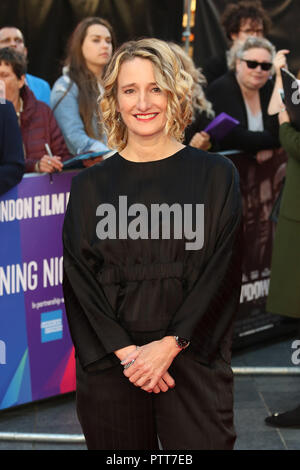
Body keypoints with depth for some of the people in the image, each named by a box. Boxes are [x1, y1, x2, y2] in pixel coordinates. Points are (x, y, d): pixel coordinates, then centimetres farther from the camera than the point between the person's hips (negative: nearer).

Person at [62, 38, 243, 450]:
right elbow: (79, 280, 3)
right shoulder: (91, 186, 8)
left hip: (192, 359, -1)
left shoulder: (215, 176, 4)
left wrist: (169, 345, -11)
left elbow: (221, 273, -2)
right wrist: (126, 352, -10)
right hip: (109, 363, 1)